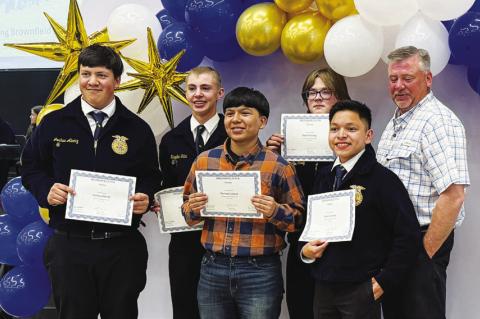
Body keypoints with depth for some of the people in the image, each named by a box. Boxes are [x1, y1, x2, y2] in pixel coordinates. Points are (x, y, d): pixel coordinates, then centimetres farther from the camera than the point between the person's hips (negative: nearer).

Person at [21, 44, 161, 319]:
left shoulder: (137, 128, 4)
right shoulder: (54, 124, 5)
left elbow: (151, 177, 8)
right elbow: (32, 169, 11)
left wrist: (145, 198, -12)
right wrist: (46, 191, -8)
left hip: (122, 247, 0)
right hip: (69, 245, 0)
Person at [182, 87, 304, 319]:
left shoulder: (278, 166, -3)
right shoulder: (204, 160, 6)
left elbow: (299, 218, 1)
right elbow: (186, 211, 15)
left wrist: (276, 212, -18)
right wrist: (193, 209, -6)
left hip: (260, 273, -3)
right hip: (212, 269, 3)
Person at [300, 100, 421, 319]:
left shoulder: (382, 179, -11)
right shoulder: (323, 177, 8)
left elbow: (408, 234, -13)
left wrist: (385, 282, -12)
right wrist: (304, 250, 0)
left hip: (361, 291, -5)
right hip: (322, 288, 5)